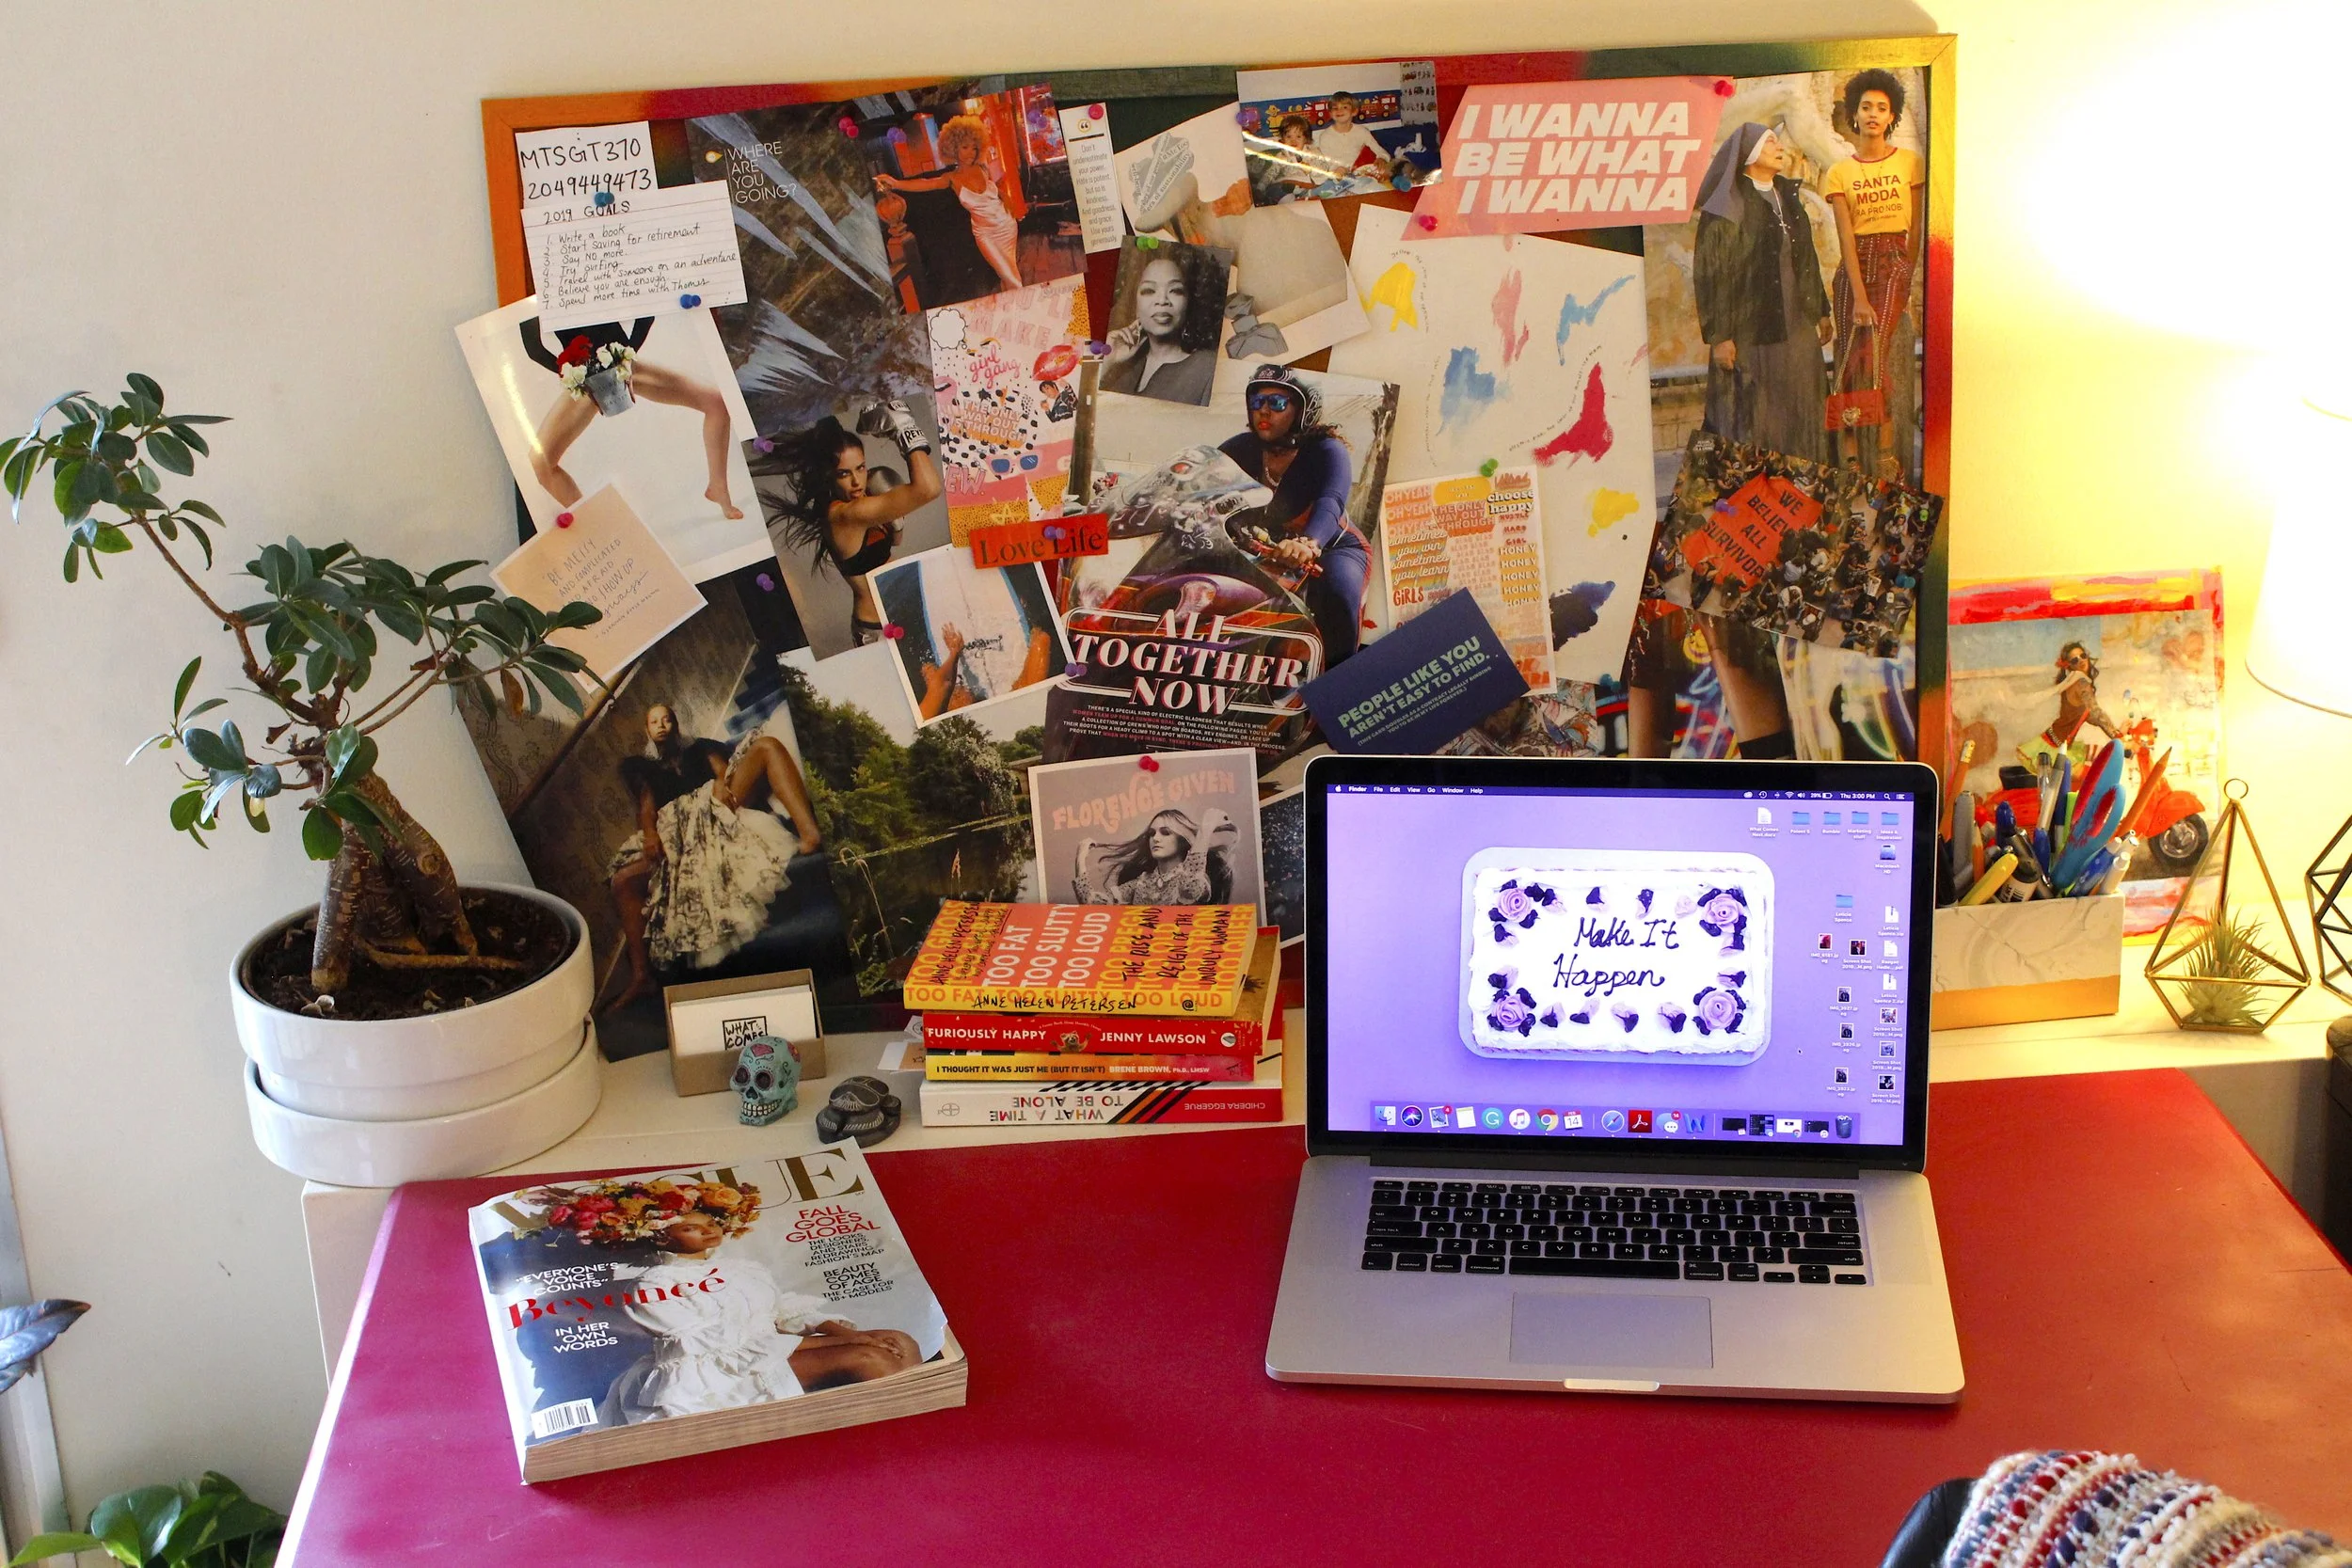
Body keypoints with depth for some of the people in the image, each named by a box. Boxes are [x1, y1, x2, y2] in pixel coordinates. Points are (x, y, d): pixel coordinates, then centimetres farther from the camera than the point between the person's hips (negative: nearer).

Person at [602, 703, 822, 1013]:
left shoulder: (699, 749, 28)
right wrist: (649, 833, -14)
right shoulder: (641, 766, 26)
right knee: (623, 879, -22)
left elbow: (721, 766, 9)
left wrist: (721, 782, -17)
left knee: (767, 745, -23)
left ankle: (808, 834, -51)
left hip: (715, 807, -1)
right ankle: (640, 975, -26)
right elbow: (646, 802, 9)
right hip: (676, 831, 1)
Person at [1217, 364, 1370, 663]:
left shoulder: (1327, 450, -20)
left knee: (1336, 590, -36)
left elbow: (1330, 504, -39)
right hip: (1269, 549, 5)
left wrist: (1308, 543, -60)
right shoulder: (1241, 448, -3)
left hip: (1334, 548, -5)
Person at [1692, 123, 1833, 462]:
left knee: (1799, 418, 10)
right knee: (1751, 422, -2)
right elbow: (1710, 273, -13)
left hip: (1797, 329, 7)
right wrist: (1719, 336, -17)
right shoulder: (1726, 208, -10)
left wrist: (1821, 311, 19)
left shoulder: (1787, 197, 13)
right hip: (1749, 332, -7)